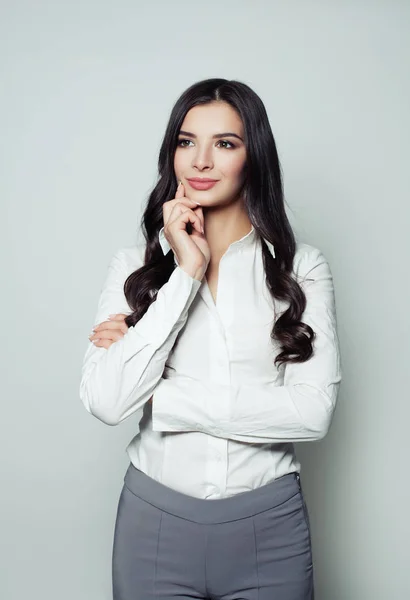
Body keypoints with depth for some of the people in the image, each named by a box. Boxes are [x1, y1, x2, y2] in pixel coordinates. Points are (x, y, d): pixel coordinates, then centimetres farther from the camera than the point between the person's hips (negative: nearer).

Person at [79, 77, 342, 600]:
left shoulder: (302, 268, -4)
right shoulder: (134, 265, -2)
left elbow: (313, 412, -15)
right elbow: (105, 402, -14)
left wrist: (157, 395, -14)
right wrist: (186, 273, -16)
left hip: (268, 525, 0)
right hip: (154, 518, 1)